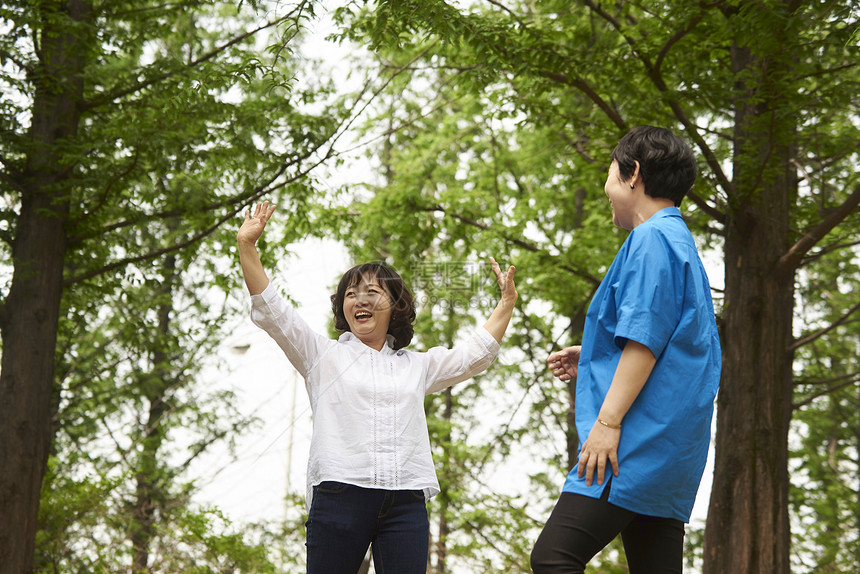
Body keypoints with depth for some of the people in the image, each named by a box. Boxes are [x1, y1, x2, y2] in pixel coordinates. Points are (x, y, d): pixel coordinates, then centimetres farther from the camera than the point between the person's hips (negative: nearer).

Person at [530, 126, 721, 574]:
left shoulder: (652, 240, -8)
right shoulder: (681, 243, 24)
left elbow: (645, 339, -17)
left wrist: (608, 421, -20)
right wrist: (591, 358, 27)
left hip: (641, 441, -11)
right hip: (671, 450, 11)